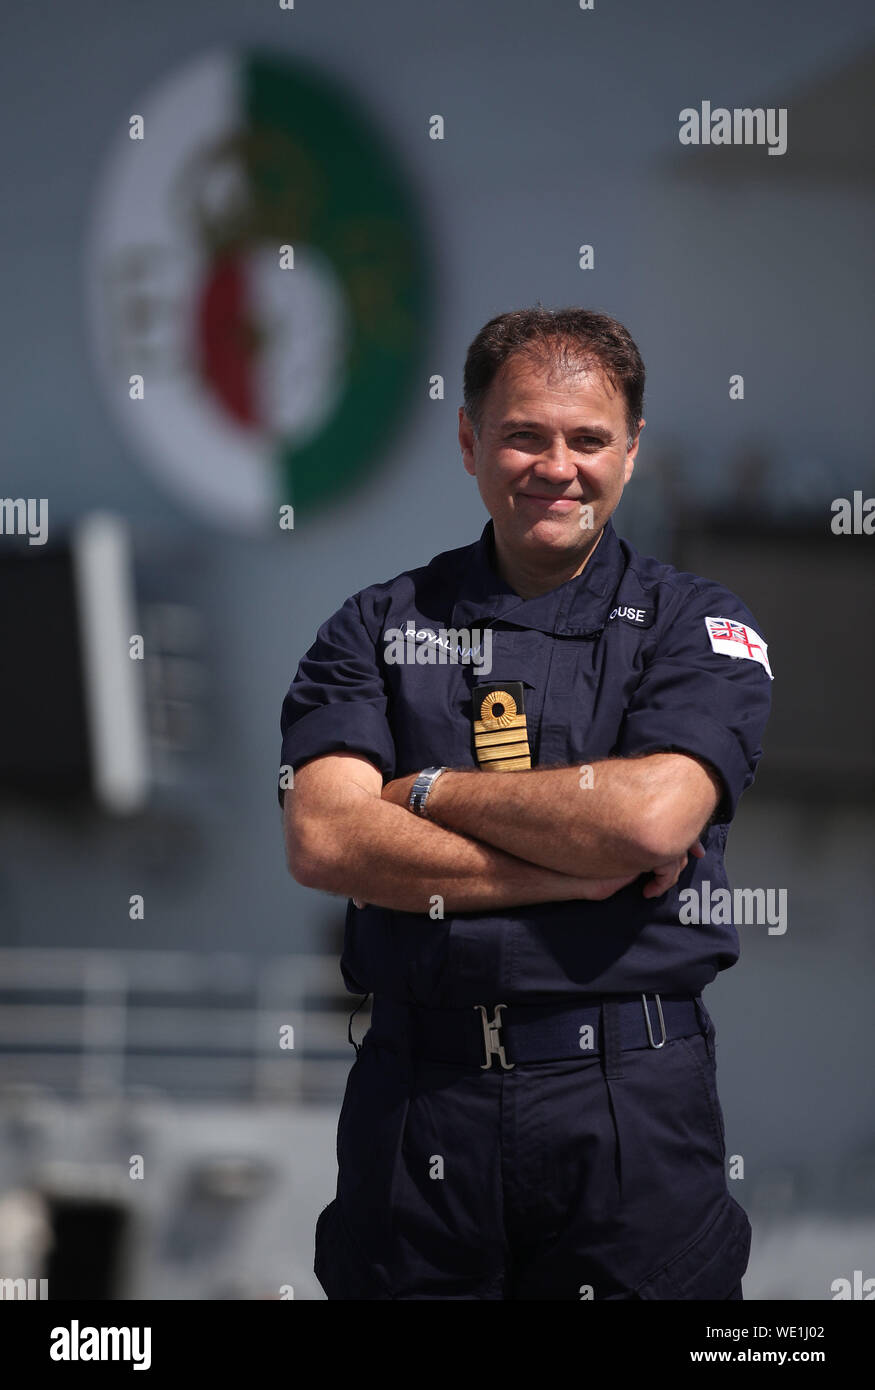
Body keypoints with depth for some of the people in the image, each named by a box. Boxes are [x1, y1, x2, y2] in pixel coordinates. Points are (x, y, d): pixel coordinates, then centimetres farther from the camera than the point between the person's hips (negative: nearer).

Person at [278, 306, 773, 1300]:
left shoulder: (695, 625, 4)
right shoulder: (379, 626, 8)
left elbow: (653, 814, -15)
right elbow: (322, 842, -8)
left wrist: (428, 792, -5)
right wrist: (578, 871, -12)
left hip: (631, 1106, -1)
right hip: (417, 1102, 1)